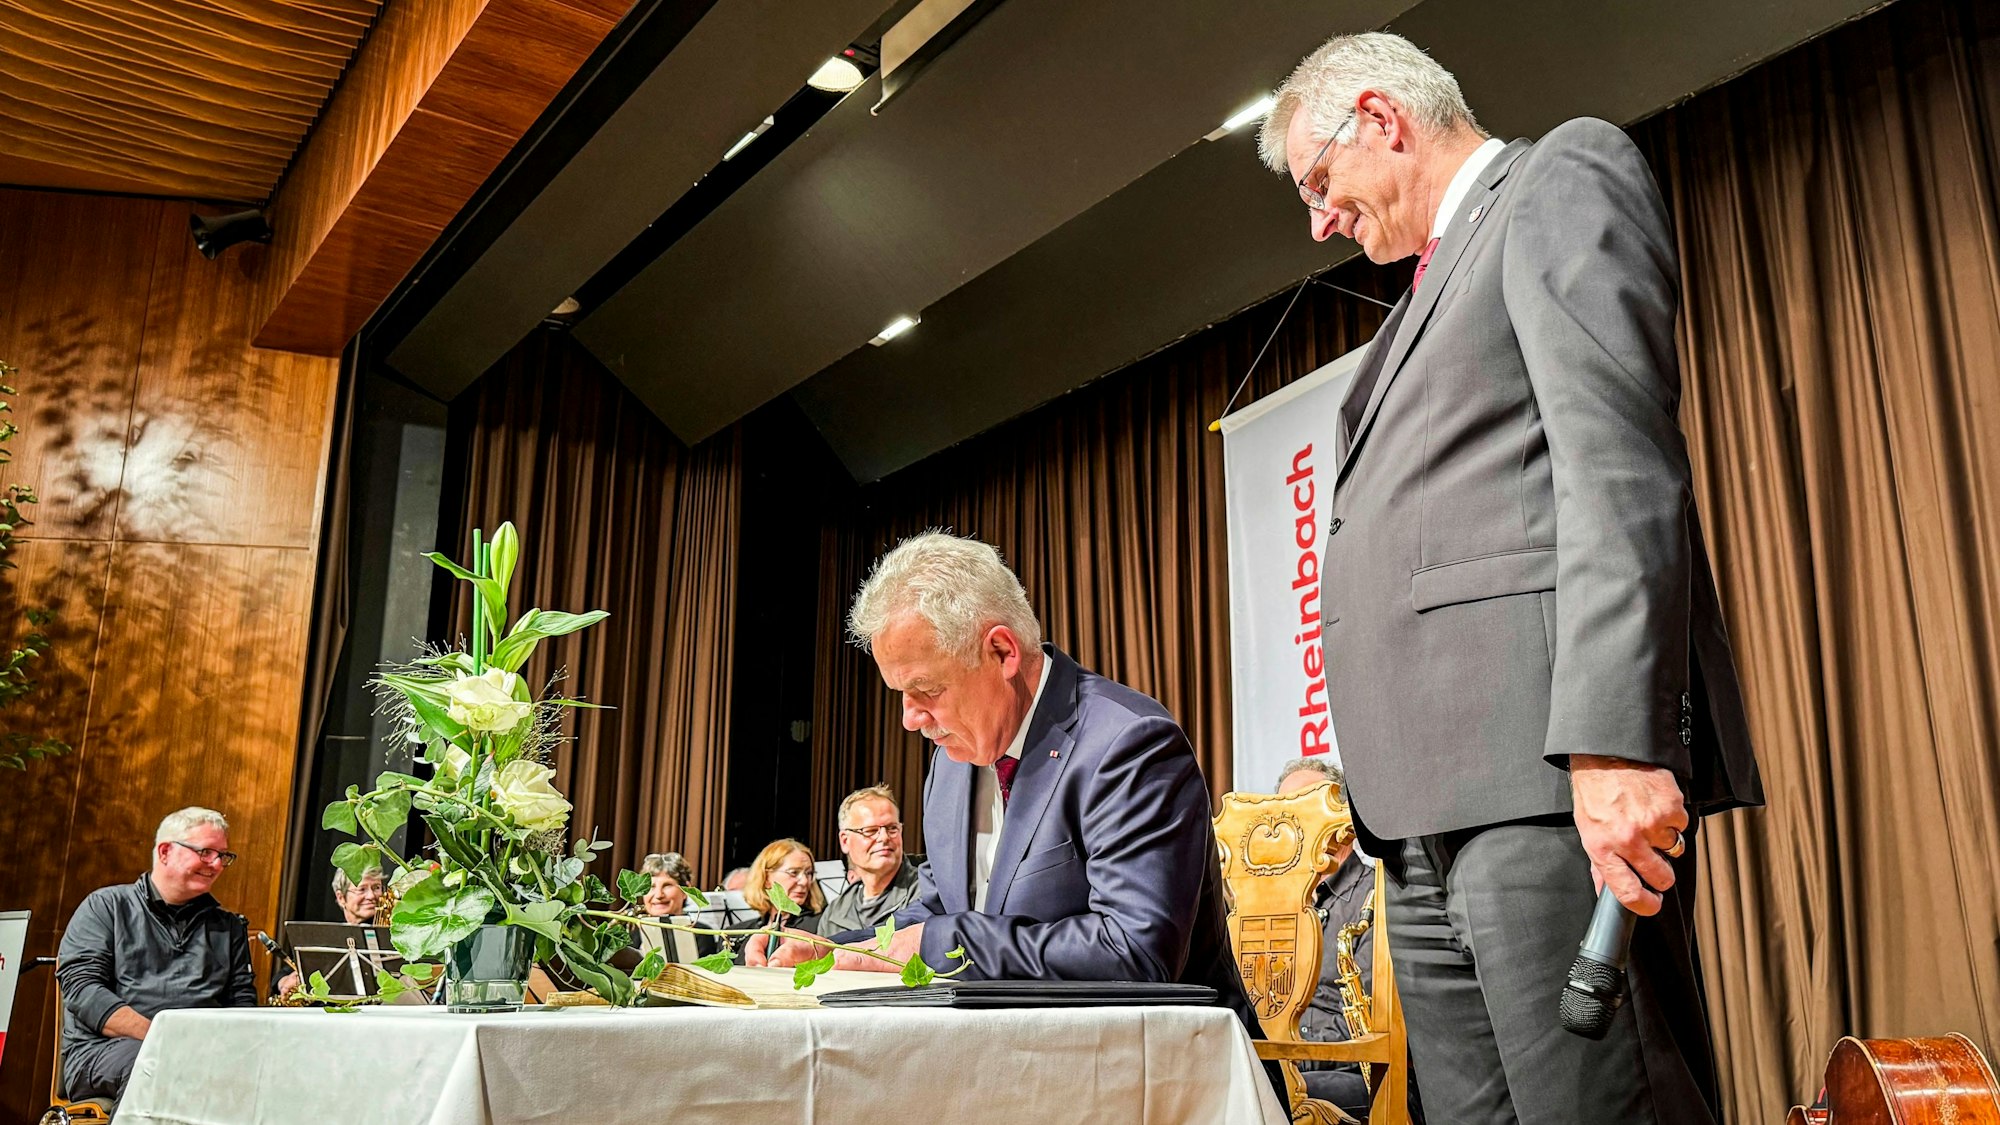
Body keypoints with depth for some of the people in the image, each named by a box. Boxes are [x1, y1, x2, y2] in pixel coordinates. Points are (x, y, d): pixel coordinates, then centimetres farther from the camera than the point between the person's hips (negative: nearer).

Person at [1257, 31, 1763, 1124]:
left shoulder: (1564, 174, 4)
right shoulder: (1440, 276, 30)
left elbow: (1618, 457, -12)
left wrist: (1612, 743, -23)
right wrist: (1397, 794, 17)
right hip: (1435, 809, 9)